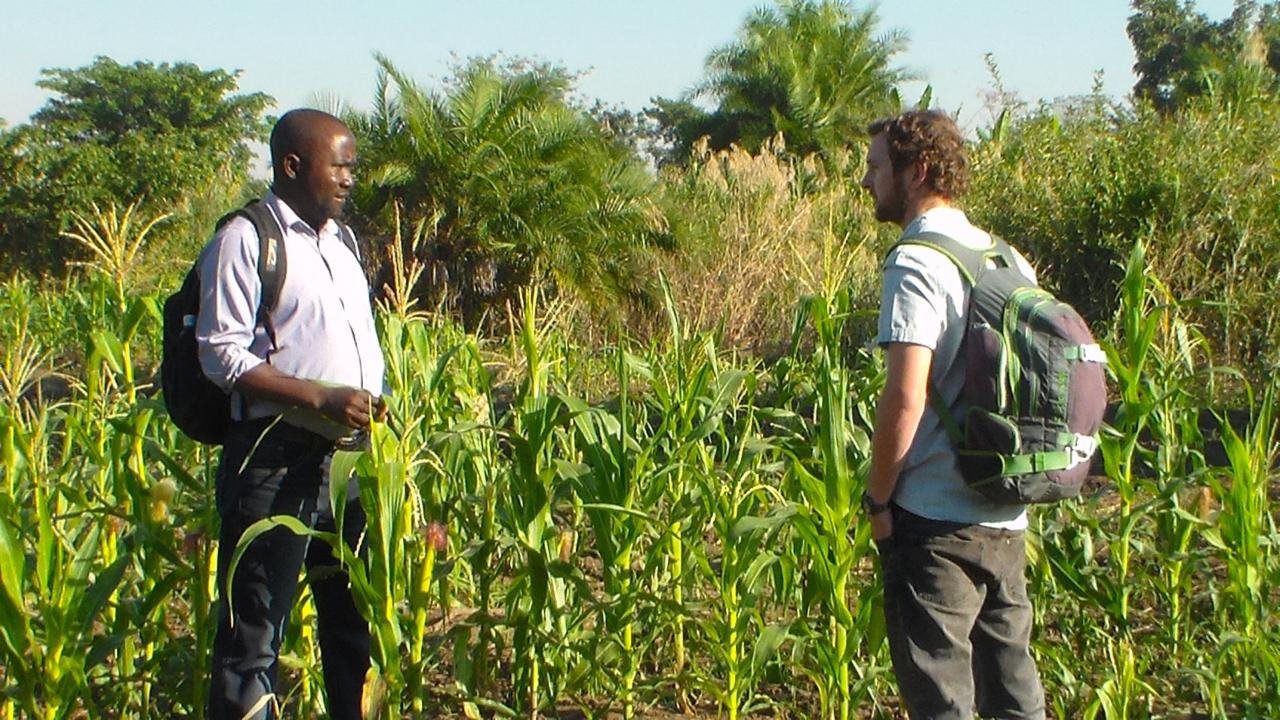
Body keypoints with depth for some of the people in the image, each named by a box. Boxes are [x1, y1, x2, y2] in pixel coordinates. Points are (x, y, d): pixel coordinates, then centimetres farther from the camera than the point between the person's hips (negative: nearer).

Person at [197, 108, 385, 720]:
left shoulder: (341, 242, 19)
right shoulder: (245, 240, -6)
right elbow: (223, 354, -13)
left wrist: (373, 404, 11)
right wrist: (321, 398, -20)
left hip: (348, 458, 8)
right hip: (276, 459, -7)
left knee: (357, 621, 13)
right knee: (254, 633, -3)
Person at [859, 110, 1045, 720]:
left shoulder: (915, 264, -14)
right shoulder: (1009, 260, 11)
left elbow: (905, 401, -21)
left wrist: (878, 497, -9)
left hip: (935, 519, -8)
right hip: (1007, 517, 8)